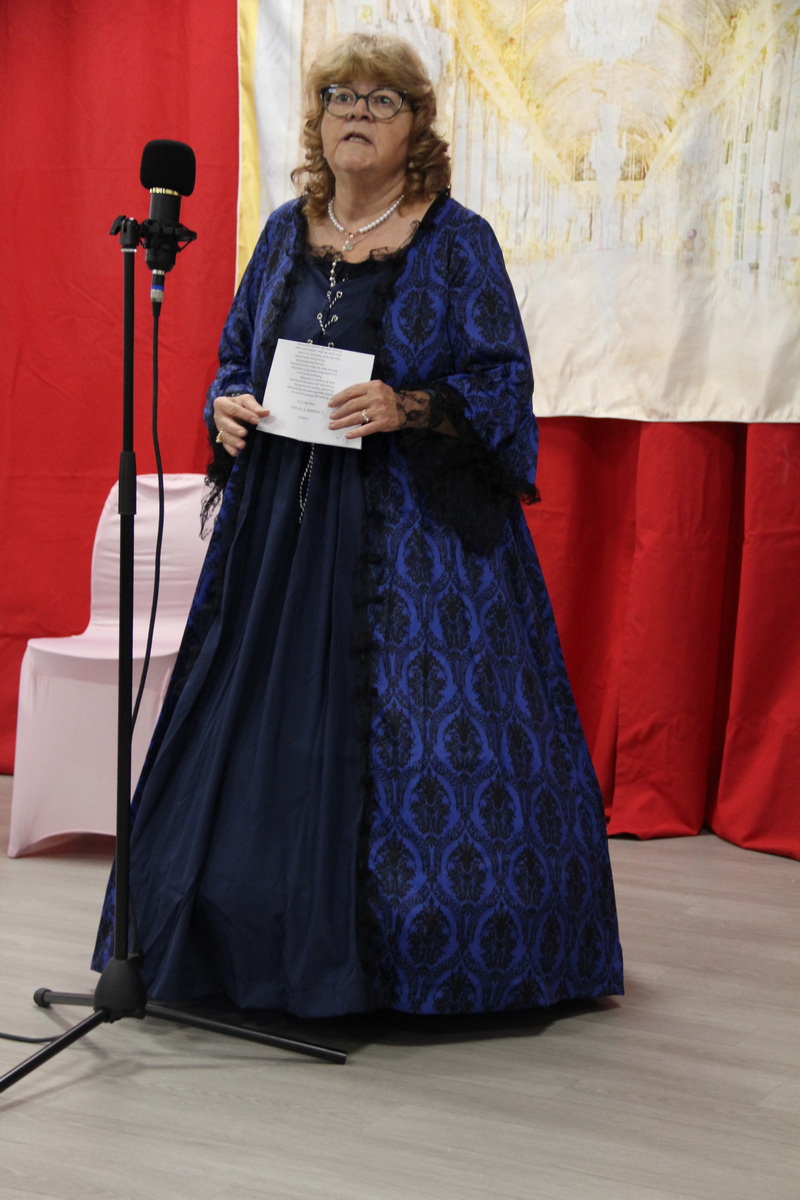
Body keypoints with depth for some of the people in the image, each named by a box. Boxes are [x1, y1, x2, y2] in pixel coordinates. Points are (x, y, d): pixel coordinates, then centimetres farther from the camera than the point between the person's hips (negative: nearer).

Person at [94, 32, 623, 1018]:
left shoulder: (456, 242, -2)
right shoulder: (286, 232, 12)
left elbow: (503, 382, -5)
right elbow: (236, 355, 20)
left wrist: (409, 407, -21)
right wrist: (227, 407, -1)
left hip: (416, 522, -5)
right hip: (285, 524, 5)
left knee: (423, 710, -5)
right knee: (267, 716, 6)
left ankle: (426, 956, 8)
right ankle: (265, 940, 20)